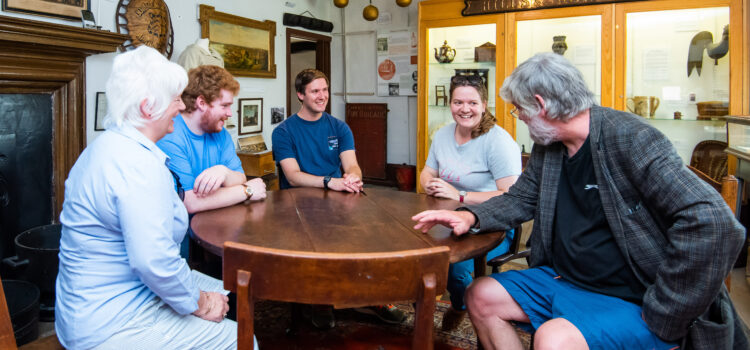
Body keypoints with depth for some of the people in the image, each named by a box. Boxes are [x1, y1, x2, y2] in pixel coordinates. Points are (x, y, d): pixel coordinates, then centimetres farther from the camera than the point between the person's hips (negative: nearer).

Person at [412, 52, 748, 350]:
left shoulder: (629, 138, -20)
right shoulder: (546, 147, 5)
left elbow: (712, 221, -27)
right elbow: (520, 199, 13)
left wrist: (661, 316, -23)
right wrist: (470, 216, -9)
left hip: (630, 300, -8)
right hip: (563, 279, 8)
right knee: (481, 296, 3)